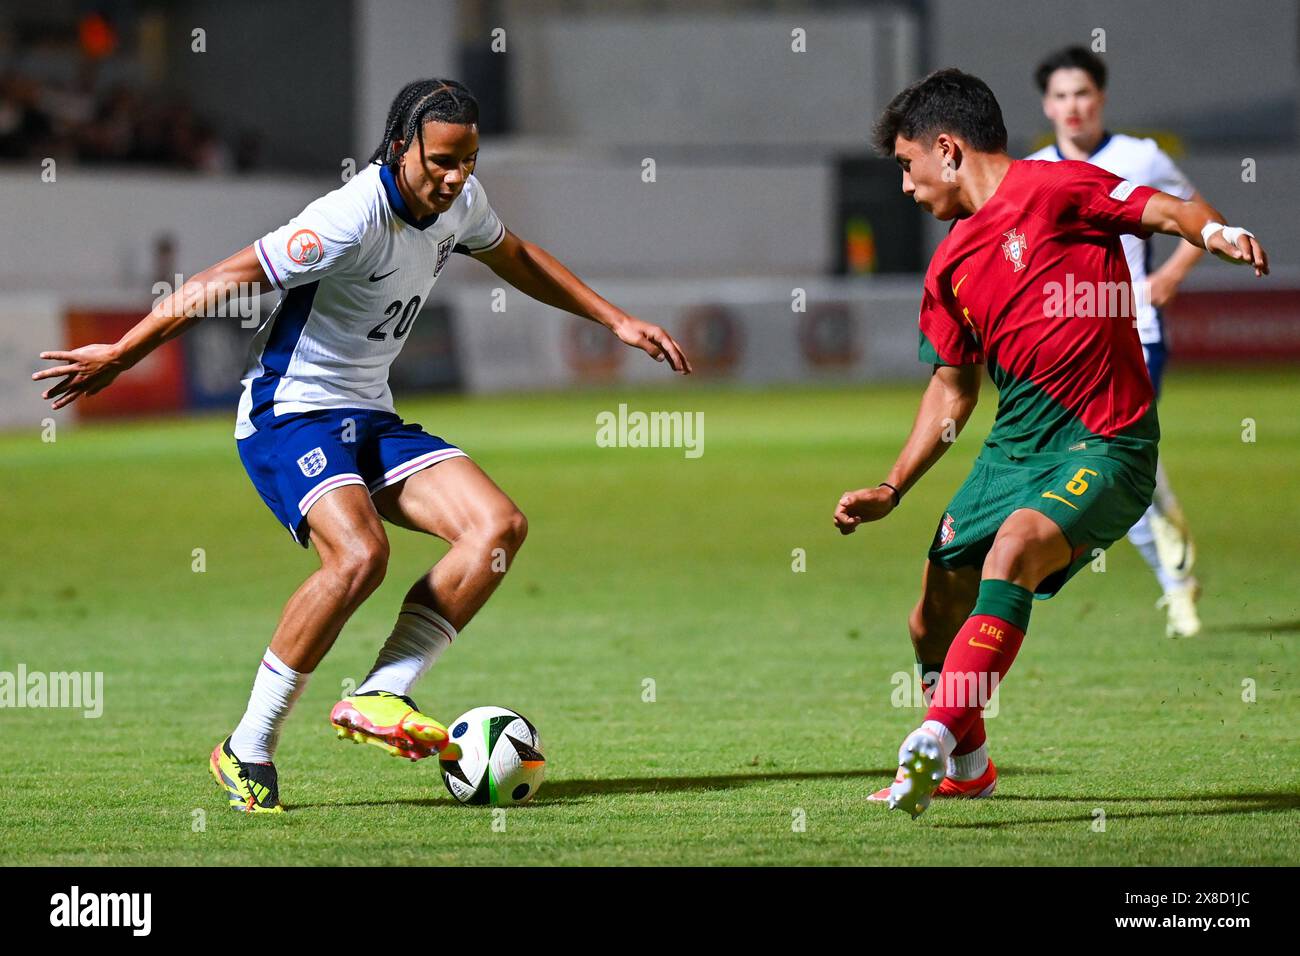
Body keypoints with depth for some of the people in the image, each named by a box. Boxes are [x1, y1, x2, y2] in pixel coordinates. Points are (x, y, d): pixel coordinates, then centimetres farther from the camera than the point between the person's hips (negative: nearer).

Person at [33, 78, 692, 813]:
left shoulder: (460, 201, 2)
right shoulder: (354, 217, -24)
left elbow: (514, 257, 25)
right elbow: (224, 281, -20)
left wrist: (616, 321, 23)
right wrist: (120, 356, -18)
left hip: (371, 419, 8)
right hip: (289, 415, -8)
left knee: (499, 524, -13)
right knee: (359, 555, -33)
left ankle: (379, 698, -16)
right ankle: (249, 749, -19)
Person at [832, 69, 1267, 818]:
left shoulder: (1053, 188, -7)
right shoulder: (950, 265, 15)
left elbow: (1170, 211, -17)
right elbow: (953, 391, 21)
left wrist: (1219, 234, -39)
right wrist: (890, 492, 14)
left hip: (1105, 446, -8)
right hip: (1014, 448, 8)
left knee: (1016, 545, -33)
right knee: (933, 618, 10)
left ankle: (936, 739, -35)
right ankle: (966, 765, 38)